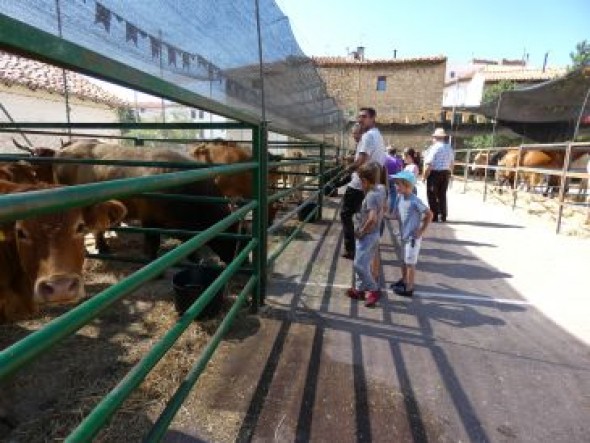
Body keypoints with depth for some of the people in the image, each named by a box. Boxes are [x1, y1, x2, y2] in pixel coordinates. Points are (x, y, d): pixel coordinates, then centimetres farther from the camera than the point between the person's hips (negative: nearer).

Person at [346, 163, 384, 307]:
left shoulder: (370, 196, -22)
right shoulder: (378, 193, 7)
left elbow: (372, 218, -33)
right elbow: (380, 213, 20)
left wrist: (361, 232, -18)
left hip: (367, 236, -10)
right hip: (373, 234, 10)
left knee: (359, 265, -5)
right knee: (363, 264, 17)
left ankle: (374, 290, 5)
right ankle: (359, 289, 28)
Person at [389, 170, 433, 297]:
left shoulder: (415, 201, -23)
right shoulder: (400, 197, 0)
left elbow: (429, 215, -17)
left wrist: (421, 231, -15)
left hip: (413, 237, -8)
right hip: (403, 235, 8)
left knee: (410, 263, 3)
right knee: (403, 260, 22)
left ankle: (409, 288, 14)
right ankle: (403, 280, 40)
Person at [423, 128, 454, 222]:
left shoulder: (433, 148, -14)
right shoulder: (449, 148, 8)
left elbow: (428, 164, -19)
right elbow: (451, 163, 13)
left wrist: (424, 176, -11)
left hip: (435, 173, -7)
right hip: (446, 173, 7)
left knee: (432, 196, 2)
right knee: (442, 195, 14)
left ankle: (434, 217, 4)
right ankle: (443, 217, 19)